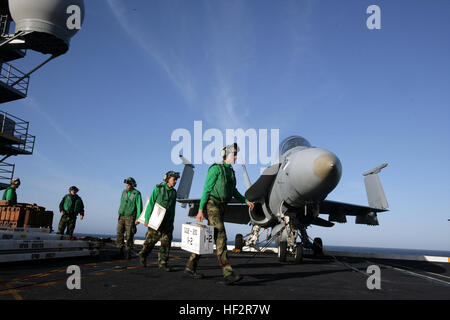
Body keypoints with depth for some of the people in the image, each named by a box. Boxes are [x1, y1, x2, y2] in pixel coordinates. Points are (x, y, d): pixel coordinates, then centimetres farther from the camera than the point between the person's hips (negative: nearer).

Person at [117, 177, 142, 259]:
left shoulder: (137, 194, -10)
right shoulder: (124, 192, 7)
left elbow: (139, 206, -10)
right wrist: (119, 213, 16)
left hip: (130, 217, -4)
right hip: (121, 216, 4)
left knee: (129, 236, -2)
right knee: (119, 234, -2)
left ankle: (128, 252, 9)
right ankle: (120, 251, 11)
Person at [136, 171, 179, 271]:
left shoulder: (174, 192, 9)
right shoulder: (158, 188, -3)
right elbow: (151, 204, -5)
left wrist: (172, 222, 11)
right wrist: (147, 219, -9)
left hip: (168, 221, 4)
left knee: (166, 241, -2)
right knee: (151, 240, 2)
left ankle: (162, 263, 4)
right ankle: (143, 255, 28)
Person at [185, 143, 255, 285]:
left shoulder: (231, 172, 19)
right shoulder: (216, 168, -7)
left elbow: (233, 191, 27)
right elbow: (206, 189, -10)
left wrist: (246, 201, 16)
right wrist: (200, 209, -14)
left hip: (221, 207, 9)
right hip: (212, 205, -9)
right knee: (220, 237, -17)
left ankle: (190, 267, 21)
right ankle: (228, 274, -21)